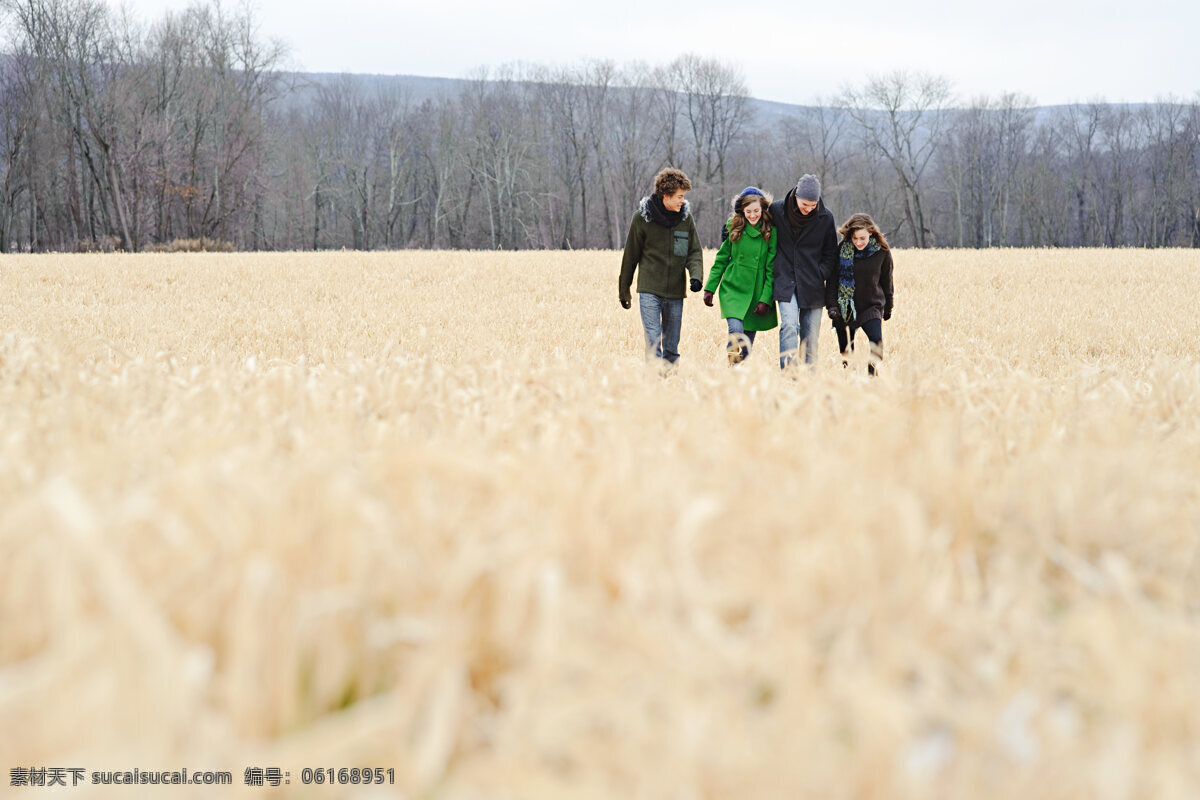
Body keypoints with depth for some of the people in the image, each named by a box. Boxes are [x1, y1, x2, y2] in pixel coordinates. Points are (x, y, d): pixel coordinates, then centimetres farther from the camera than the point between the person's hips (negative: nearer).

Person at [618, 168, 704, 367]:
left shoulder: (686, 217, 3)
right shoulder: (642, 217, -5)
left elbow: (694, 252, 6)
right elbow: (631, 255, 4)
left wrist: (696, 275, -14)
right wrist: (623, 289, 10)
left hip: (676, 292, 3)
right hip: (649, 290, -3)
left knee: (672, 346, 8)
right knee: (653, 341, -13)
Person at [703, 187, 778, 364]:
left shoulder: (771, 232, -3)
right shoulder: (733, 227, 1)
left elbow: (772, 268, -2)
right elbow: (721, 259, 9)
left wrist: (766, 299, -7)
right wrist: (710, 288, 6)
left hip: (756, 294, 0)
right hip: (733, 290, 0)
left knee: (747, 341, 5)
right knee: (736, 333, -20)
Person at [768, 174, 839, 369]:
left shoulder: (825, 218, 0)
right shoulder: (777, 210, -1)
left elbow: (830, 256, 9)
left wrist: (821, 276, -3)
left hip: (813, 287, 1)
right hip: (786, 284, -1)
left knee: (810, 337, 3)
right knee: (789, 326, -20)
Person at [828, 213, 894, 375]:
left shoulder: (882, 253, -4)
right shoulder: (842, 251, -6)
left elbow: (886, 282, 10)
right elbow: (832, 280, 1)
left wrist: (887, 308, 18)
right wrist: (832, 305, -10)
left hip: (872, 307, -1)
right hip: (845, 309, 1)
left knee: (877, 342, -23)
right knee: (846, 353, 5)